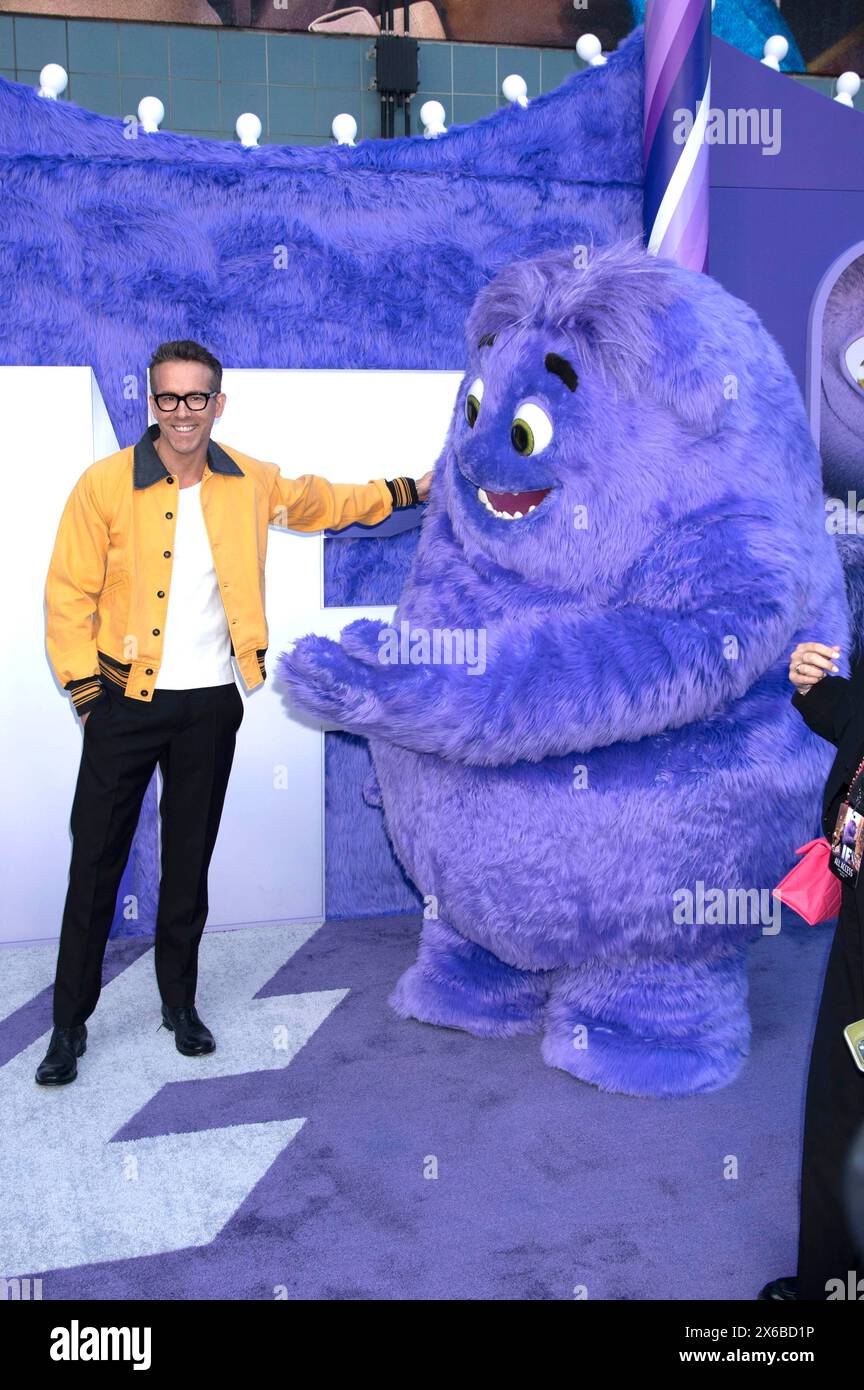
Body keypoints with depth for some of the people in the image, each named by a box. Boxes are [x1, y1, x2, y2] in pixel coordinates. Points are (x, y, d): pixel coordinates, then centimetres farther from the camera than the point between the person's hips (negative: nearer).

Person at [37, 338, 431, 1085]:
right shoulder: (105, 484, -9)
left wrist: (407, 491, 26)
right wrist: (85, 689, -10)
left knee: (190, 861, 13)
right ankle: (70, 1025, 15)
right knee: (96, 861, 2)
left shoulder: (251, 483, 3)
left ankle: (181, 1003, 29)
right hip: (127, 701, -3)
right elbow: (69, 594, -5)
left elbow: (322, 500, 22)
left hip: (211, 704, 3)